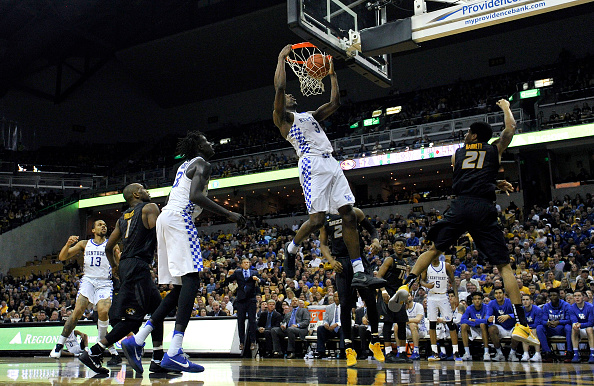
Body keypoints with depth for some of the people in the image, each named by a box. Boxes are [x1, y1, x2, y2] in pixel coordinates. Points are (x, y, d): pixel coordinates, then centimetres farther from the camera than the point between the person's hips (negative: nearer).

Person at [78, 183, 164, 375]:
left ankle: (158, 361, 12)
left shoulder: (123, 217, 21)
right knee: (132, 318, -7)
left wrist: (114, 266, 36)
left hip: (125, 266, 9)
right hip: (138, 266, -9)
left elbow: (108, 247, 22)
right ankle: (93, 354, -8)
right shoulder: (150, 208, 0)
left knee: (158, 308, 13)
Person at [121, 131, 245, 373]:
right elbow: (195, 196, -17)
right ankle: (174, 353, -29)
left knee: (181, 287, 10)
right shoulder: (202, 165, -1)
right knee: (191, 279, -18)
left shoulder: (186, 165, 28)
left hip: (166, 220, 10)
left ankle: (137, 340, 8)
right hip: (179, 219, -10)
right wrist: (229, 215, -17)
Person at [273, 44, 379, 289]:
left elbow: (335, 103, 30)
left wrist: (332, 74, 29)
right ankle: (291, 249, 17)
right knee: (317, 219, -15)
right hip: (312, 165, -7)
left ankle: (359, 273, -4)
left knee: (349, 215, -3)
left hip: (331, 163, 7)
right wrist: (282, 58, 3)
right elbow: (279, 87, -6)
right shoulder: (281, 117, 9)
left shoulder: (310, 115, 31)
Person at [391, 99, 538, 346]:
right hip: (483, 209, -1)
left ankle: (406, 285, 1)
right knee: (503, 265, 2)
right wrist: (506, 107, 43)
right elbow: (510, 128, 26)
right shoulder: (495, 149, 16)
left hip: (460, 206, 1)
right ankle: (521, 323, -6)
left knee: (434, 250, 18)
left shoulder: (457, 154, 22)